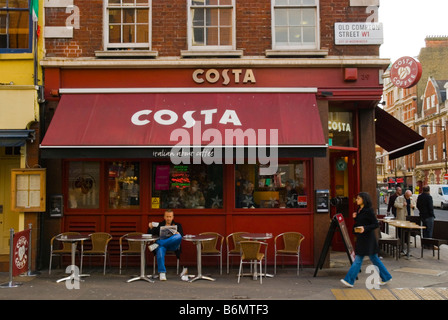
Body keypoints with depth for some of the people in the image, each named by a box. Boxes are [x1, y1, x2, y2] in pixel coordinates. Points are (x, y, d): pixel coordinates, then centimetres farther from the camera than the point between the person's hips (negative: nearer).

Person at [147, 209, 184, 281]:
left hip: (173, 245, 0)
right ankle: (162, 273, -38)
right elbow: (150, 234, 19)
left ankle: (157, 244, -37)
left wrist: (178, 234, -16)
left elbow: (181, 235, 9)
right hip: (161, 245, 0)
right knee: (160, 249, -38)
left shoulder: (178, 225, 24)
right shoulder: (159, 225, 26)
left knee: (178, 236, -34)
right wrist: (150, 228, -3)